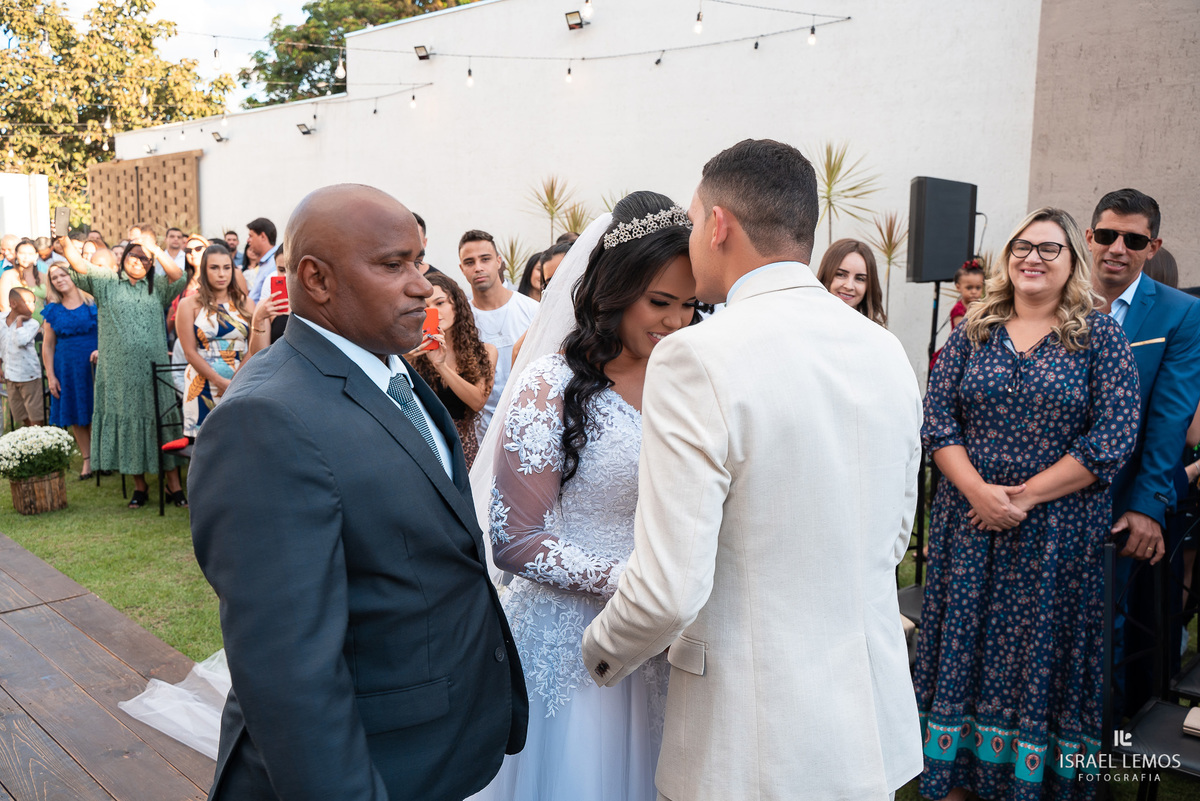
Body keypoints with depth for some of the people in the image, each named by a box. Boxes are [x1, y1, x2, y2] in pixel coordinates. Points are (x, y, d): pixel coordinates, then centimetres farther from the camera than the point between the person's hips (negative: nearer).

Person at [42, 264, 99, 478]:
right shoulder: (53, 310, 7)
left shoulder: (92, 303, 0)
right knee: (76, 417, 6)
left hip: (93, 365, -3)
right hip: (67, 369, 3)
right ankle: (87, 460, 16)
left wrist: (101, 349, -21)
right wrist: (50, 376, 2)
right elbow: (48, 345, 8)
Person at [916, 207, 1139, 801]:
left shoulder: (1100, 336, -1)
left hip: (1059, 528, -2)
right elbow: (937, 418, -1)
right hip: (968, 521, 2)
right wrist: (978, 491, -14)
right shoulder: (972, 332, 4)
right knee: (964, 642, 9)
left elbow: (1114, 437, -9)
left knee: (1042, 649, 7)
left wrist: (1026, 496, -14)